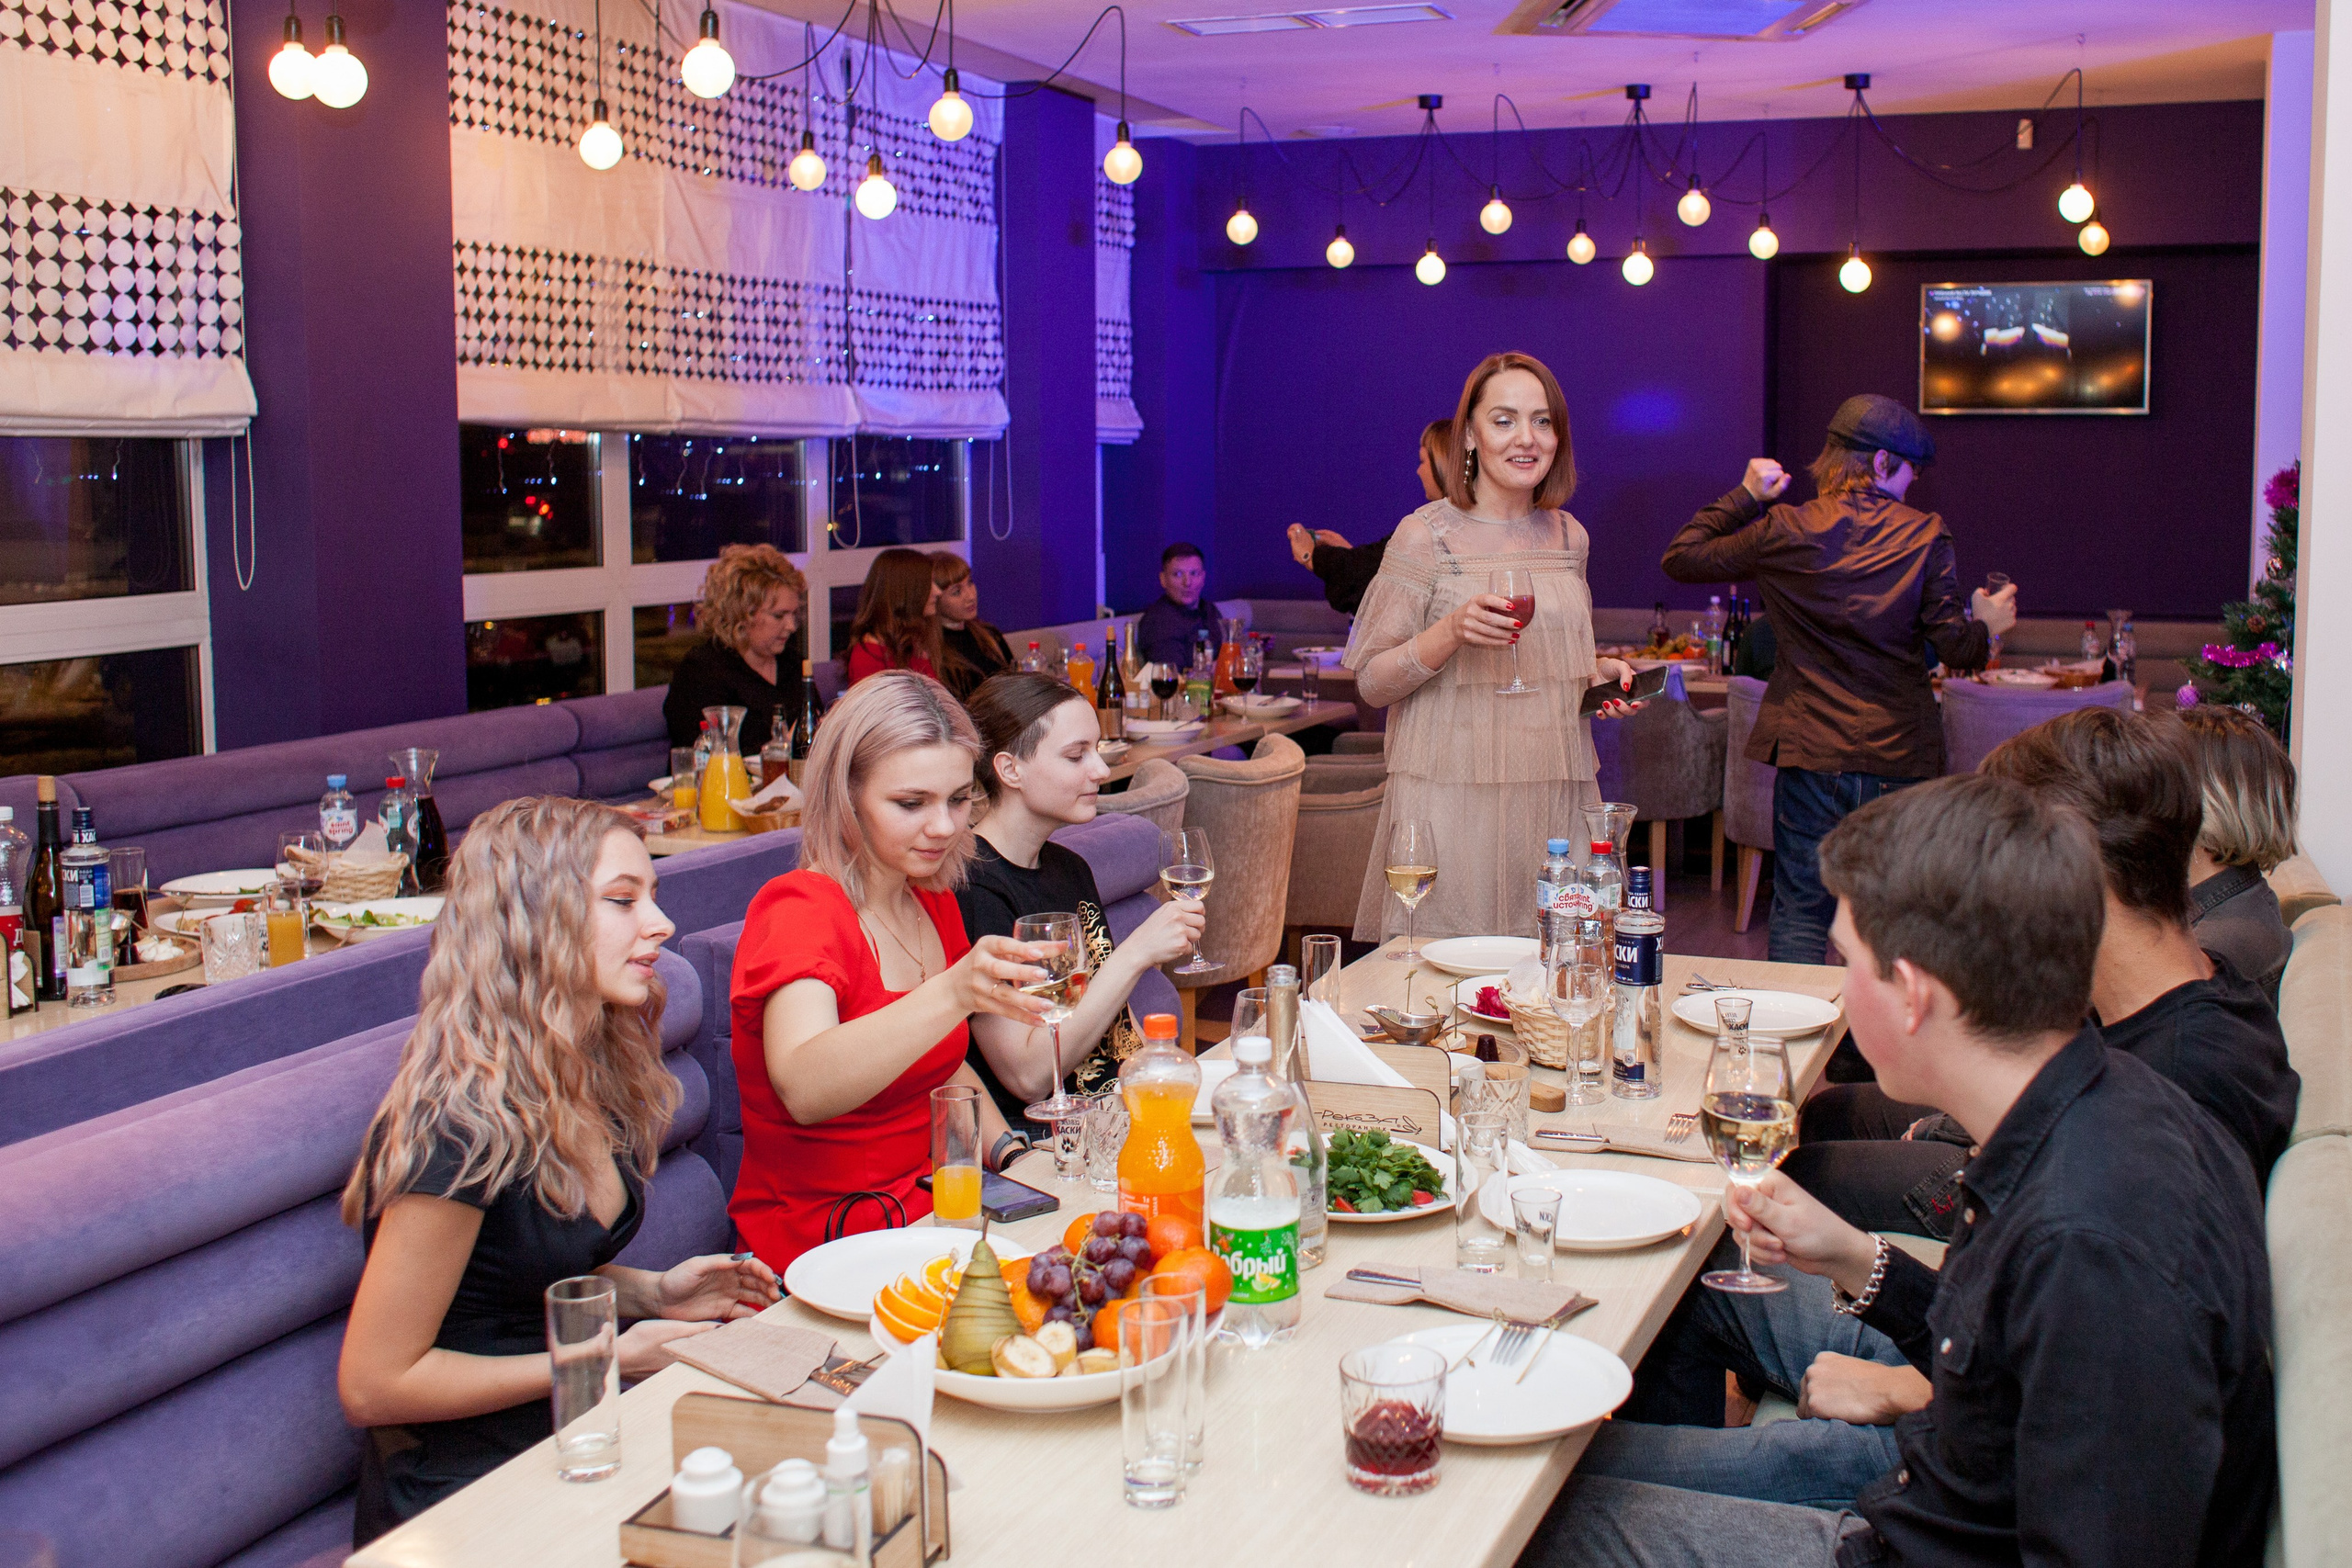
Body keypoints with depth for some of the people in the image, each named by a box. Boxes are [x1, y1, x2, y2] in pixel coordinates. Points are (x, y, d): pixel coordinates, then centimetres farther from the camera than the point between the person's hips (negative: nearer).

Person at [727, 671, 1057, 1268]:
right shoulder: (798, 910, -17)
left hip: (929, 1207, 8)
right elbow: (803, 1089, -37)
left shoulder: (934, 901, 9)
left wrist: (1010, 1153, 4)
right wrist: (953, 992, -50)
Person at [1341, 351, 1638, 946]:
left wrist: (1598, 673, 5)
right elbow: (1371, 683, -5)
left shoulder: (1569, 536, 11)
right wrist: (1452, 631, -19)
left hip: (1555, 797, 5)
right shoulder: (1426, 536, -5)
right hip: (1453, 799, -5)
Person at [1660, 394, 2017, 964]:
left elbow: (1681, 558, 5)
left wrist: (1744, 497, 13)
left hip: (1810, 752, 0)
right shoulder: (1926, 534, -4)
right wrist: (1986, 626, 16)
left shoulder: (1783, 531, -4)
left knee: (1801, 916, 8)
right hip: (1901, 757, 0)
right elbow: (1954, 647, -6)